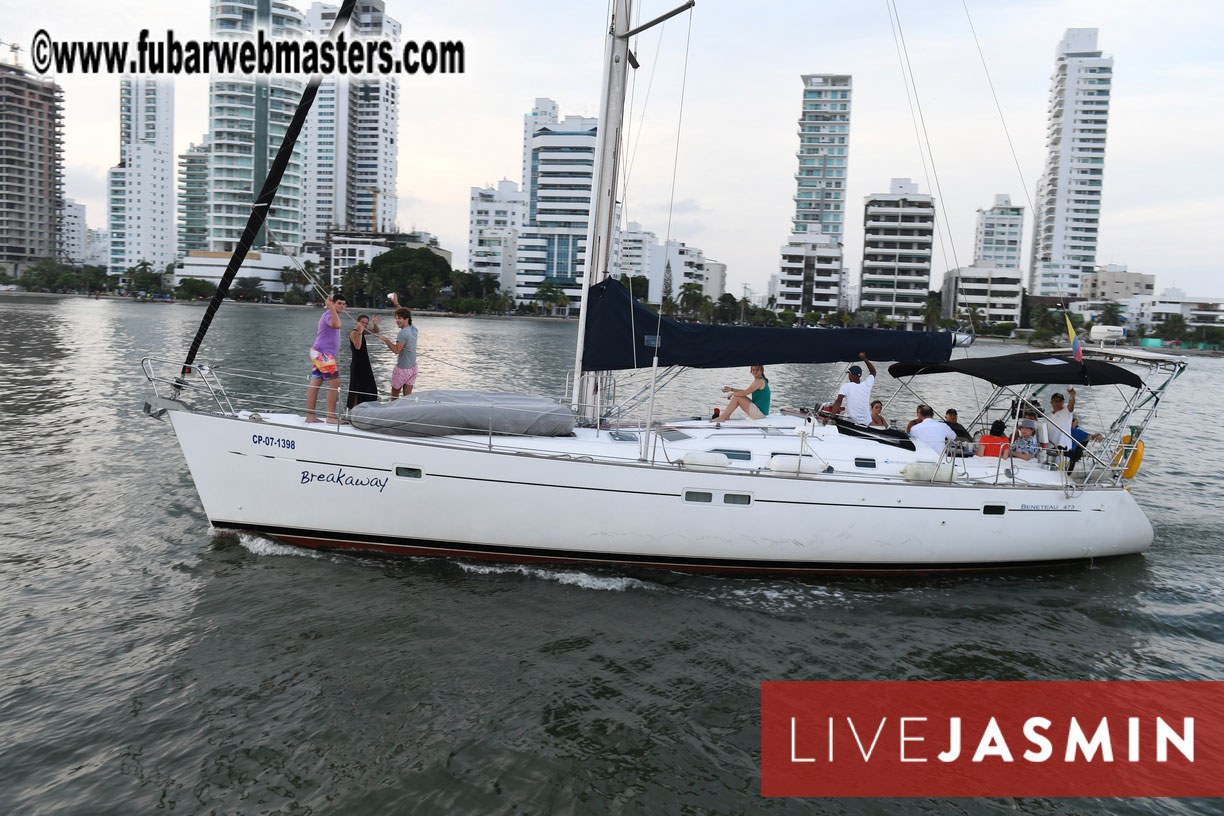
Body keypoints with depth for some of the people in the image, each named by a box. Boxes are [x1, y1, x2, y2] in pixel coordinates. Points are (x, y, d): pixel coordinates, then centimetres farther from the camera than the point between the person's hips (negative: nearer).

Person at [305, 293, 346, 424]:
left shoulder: (331, 314, 21)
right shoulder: (329, 314, -12)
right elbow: (336, 325, -36)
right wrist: (332, 308, -39)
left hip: (319, 354, 11)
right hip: (323, 354, -11)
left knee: (315, 385, 6)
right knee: (335, 383, -12)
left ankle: (310, 416, 6)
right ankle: (331, 416, -11)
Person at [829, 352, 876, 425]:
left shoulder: (846, 387, -9)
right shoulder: (867, 384, 2)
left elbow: (838, 401, -20)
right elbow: (873, 372, 21)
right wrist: (865, 359, 20)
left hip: (851, 422, -4)